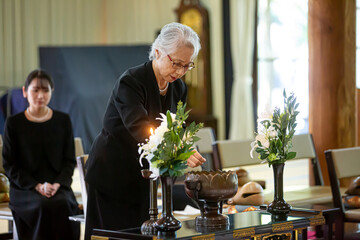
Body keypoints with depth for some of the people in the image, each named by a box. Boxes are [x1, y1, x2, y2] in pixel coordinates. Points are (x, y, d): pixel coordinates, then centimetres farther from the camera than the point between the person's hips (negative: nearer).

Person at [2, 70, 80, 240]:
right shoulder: (14, 123, 4)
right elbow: (9, 165, 2)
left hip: (58, 186, 2)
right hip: (24, 189, -2)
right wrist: (37, 186, -12)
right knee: (45, 206, -33)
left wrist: (57, 184, -10)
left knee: (63, 204, -32)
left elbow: (69, 160, 10)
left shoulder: (63, 120, 10)